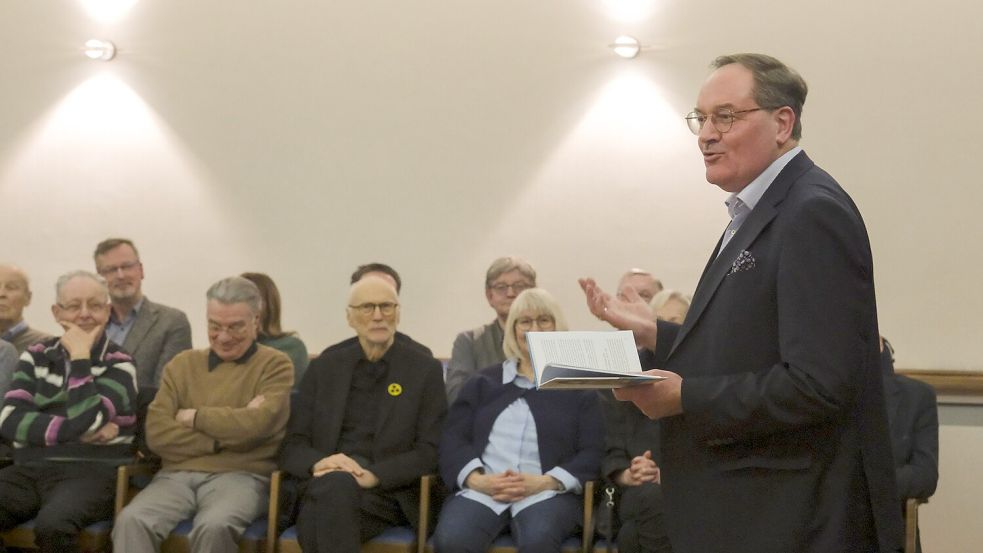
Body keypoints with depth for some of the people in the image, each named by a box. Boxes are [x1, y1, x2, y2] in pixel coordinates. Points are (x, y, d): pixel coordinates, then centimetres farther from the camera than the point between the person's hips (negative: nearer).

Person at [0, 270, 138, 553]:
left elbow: (86, 421, -12)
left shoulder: (119, 365, 4)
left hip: (91, 471, -3)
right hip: (29, 469, 3)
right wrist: (76, 431, -9)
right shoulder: (36, 356, 15)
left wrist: (79, 357, -6)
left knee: (52, 526, -34)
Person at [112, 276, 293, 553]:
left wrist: (192, 417, 1)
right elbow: (157, 434, 4)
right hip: (177, 475, 3)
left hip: (240, 476, -3)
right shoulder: (182, 364, 17)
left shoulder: (275, 364, 7)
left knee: (214, 527, -35)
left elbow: (254, 425, -12)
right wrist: (225, 436, -6)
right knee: (131, 521, -28)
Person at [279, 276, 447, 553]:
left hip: (387, 491, -3)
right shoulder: (324, 367, 15)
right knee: (336, 483, -35)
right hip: (322, 487, 3)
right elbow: (292, 446, 10)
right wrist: (318, 463, -15)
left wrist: (372, 476, -17)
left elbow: (430, 452, 0)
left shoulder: (425, 369, 7)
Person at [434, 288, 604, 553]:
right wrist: (477, 479, -9)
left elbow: (592, 453, 5)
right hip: (482, 490, 1)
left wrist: (543, 483, -12)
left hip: (548, 493, -1)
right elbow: (453, 437, 11)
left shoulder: (579, 388, 14)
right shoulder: (483, 381, 20)